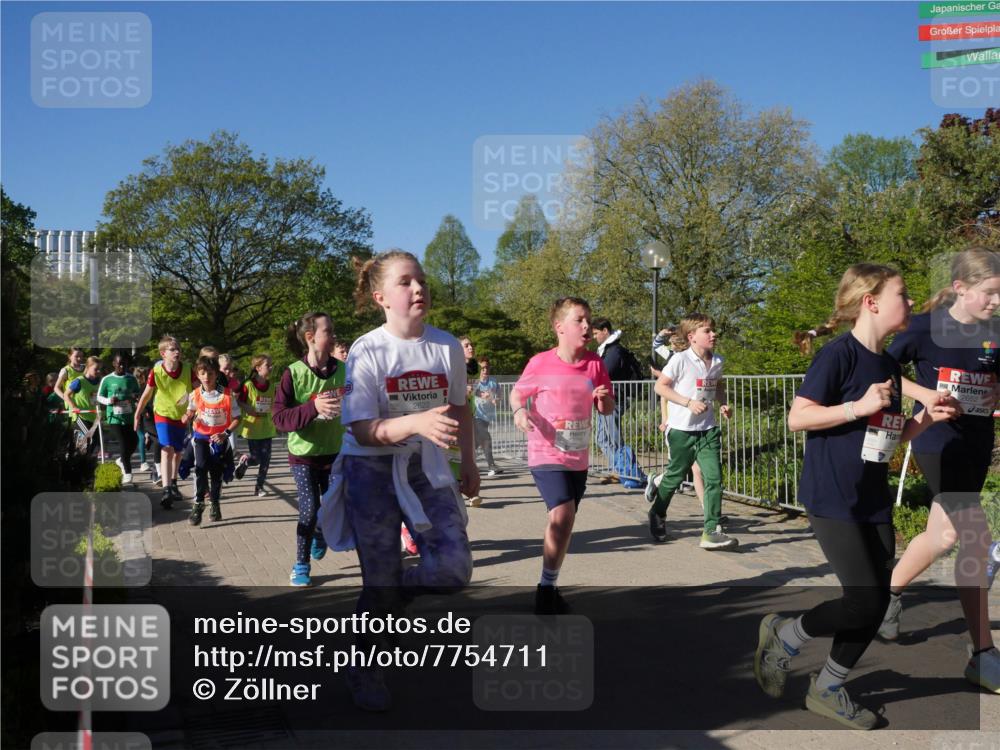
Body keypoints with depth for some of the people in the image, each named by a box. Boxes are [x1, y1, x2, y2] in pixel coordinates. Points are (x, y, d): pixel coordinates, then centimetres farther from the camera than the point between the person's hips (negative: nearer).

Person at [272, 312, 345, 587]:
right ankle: (301, 563, 14)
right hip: (304, 453, -3)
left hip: (336, 452, 3)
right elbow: (279, 417, -18)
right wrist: (313, 407, -30)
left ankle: (319, 535, 45)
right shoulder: (293, 373, -14)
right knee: (309, 509, -7)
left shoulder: (343, 370, -7)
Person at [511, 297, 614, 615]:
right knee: (562, 515, -23)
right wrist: (520, 410, -17)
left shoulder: (594, 364, 0)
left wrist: (604, 399, -14)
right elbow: (517, 393, 4)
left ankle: (549, 588, 32)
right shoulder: (540, 363, -11)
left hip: (578, 458, 5)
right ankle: (546, 587, -5)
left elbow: (607, 409, 9)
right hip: (546, 455, -5)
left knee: (564, 523, 13)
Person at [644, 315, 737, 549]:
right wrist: (689, 402, -21)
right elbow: (660, 386, -12)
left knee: (714, 478, -6)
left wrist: (723, 404, 3)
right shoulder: (681, 360, -13)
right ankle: (657, 514, 38)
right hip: (681, 429, -4)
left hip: (707, 429, 5)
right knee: (676, 476, 11)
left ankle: (712, 531, -2)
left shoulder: (717, 362, 5)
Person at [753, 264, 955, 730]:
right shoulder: (839, 353, -14)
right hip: (832, 500, -8)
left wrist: (926, 419, 3)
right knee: (864, 602, -10)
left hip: (874, 501, 9)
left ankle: (827, 689, 26)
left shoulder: (890, 366, 11)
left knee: (877, 604, 9)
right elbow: (797, 418, -18)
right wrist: (859, 407, -24)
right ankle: (784, 635, 15)